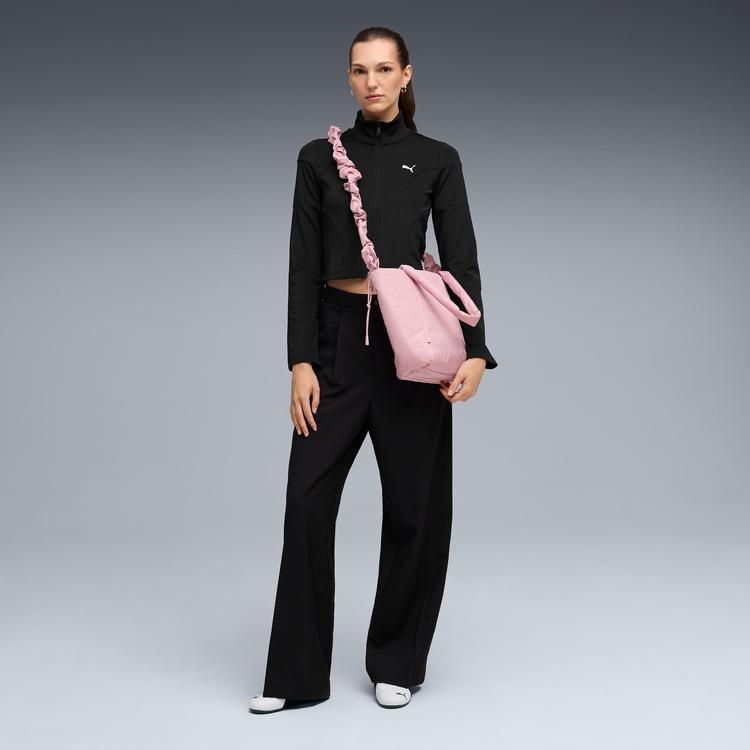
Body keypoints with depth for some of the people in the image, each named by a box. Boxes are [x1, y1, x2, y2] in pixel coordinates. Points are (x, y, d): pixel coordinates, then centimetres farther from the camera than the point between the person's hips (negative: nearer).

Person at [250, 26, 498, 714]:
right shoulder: (319, 158, 7)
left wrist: (475, 352, -12)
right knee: (309, 498, -2)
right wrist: (301, 361, -6)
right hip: (338, 335, 1)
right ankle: (297, 674, 10)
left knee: (415, 503, 4)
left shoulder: (437, 159, 4)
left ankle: (398, 663, 20)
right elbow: (304, 265, 3)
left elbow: (462, 261, -1)